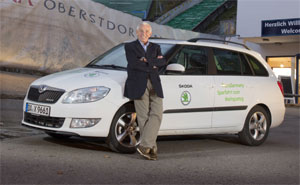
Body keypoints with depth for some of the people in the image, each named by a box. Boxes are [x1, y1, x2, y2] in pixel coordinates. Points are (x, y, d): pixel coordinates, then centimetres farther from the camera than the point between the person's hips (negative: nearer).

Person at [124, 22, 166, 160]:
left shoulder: (155, 47, 20)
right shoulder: (130, 47, 9)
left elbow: (162, 62, 1)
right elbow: (133, 63, -9)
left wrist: (147, 60, -11)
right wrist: (153, 64, -4)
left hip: (154, 85, 3)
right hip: (138, 85, -3)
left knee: (156, 115, -12)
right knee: (143, 117, -5)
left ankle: (144, 145, -11)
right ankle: (152, 148, 2)